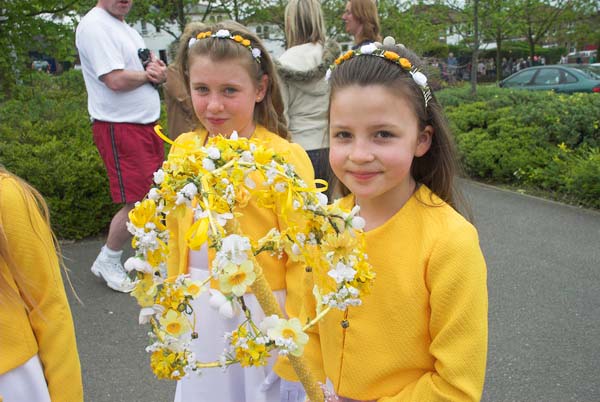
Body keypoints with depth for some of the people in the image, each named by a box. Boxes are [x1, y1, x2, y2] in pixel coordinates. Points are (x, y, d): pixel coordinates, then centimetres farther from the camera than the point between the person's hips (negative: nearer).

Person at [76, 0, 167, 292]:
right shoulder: (94, 25, -12)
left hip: (147, 125, 9)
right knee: (137, 202, -5)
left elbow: (159, 72, 18)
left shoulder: (125, 28, 17)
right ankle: (107, 262, 15)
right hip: (120, 128, -9)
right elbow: (116, 80, -22)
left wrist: (159, 71, -6)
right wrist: (150, 74, -6)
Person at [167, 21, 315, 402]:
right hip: (200, 313, 5)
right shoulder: (182, 149, -2)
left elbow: (302, 259, -13)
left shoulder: (285, 159, -18)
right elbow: (176, 233, 9)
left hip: (261, 312, -5)